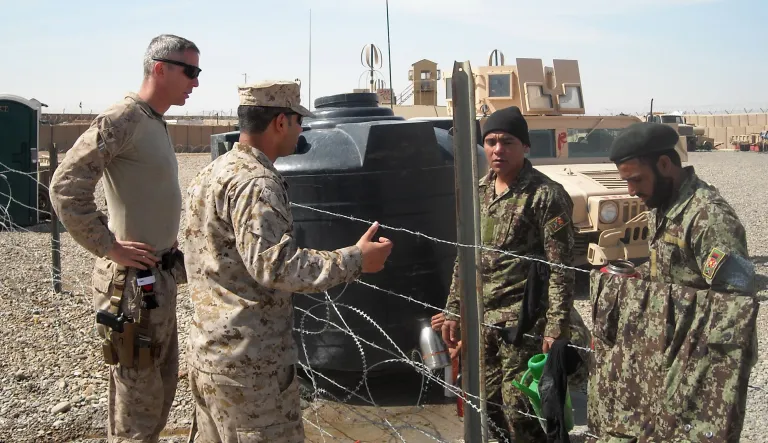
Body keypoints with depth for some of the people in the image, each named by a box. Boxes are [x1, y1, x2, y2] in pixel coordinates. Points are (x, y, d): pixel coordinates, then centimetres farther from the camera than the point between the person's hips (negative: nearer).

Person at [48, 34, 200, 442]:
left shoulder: (156, 123, 12)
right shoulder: (121, 119, -16)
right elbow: (65, 187, -23)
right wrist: (109, 247, -20)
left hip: (161, 276, 9)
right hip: (133, 281, -9)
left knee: (163, 386, 21)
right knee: (138, 400, 2)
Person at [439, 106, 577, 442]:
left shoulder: (546, 195, -11)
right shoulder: (478, 193, 10)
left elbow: (560, 267, -13)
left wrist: (557, 327, -18)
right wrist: (453, 311, 13)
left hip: (523, 321, -6)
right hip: (480, 319, 7)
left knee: (520, 413, -2)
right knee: (486, 407, 14)